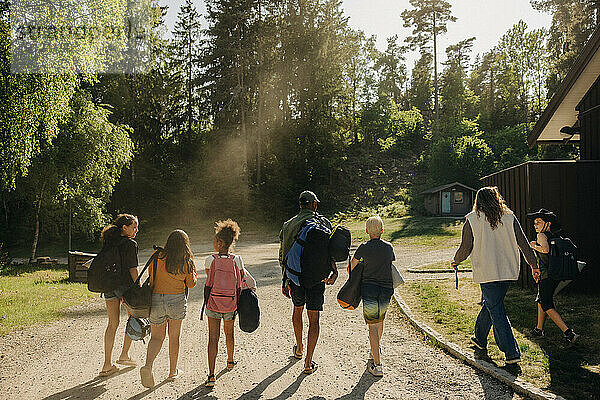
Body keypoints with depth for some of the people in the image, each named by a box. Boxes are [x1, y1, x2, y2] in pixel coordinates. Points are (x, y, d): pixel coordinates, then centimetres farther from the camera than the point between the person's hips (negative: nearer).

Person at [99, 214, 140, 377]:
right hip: (125, 285, -6)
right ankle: (124, 355, 20)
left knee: (112, 323, 10)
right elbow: (133, 270, -15)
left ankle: (107, 365, 8)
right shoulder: (131, 244, -12)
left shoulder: (108, 243, 8)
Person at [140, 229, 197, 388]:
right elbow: (191, 284, 5)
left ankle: (148, 365, -12)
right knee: (174, 337, 15)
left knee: (156, 337, 12)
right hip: (177, 301, -1)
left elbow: (150, 272, 12)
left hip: (156, 299, 1)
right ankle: (173, 372, 25)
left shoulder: (158, 257, -6)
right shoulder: (186, 263, -7)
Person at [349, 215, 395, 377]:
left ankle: (377, 364, -7)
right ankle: (376, 349, 46)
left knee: (373, 326, -2)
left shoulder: (363, 248, -6)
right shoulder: (389, 247, 3)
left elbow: (351, 266, 2)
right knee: (380, 319, 27)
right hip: (386, 291, 4)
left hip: (369, 289, -3)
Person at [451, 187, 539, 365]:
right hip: (508, 270, 5)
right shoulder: (509, 218, 3)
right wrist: (534, 265, 7)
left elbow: (466, 248, -3)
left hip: (487, 273, -5)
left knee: (497, 312, -1)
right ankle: (480, 338, 37)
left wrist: (456, 261, 15)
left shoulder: (472, 219, -5)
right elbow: (524, 243, 1)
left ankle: (512, 353, -4)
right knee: (490, 305, 21)